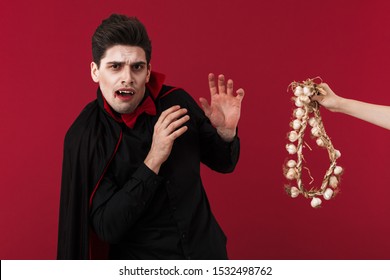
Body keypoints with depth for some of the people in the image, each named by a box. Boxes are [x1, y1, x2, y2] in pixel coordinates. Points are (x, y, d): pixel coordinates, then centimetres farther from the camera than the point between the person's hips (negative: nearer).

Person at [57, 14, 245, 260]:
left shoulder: (177, 101, -11)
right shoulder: (84, 136, -18)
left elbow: (224, 163, 2)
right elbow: (106, 228, -22)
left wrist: (226, 132, -19)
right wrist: (153, 161, -30)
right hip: (140, 262, -3)